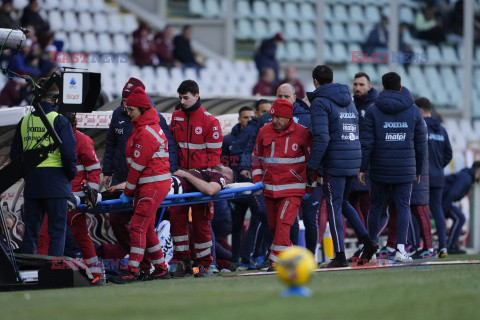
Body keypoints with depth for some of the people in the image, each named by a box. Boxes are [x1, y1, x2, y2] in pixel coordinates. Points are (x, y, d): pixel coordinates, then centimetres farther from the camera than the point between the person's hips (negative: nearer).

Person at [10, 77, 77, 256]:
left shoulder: (24, 122, 6)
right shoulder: (59, 121, -9)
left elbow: (14, 154, 10)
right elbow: (68, 153, -14)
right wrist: (71, 174, 2)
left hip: (31, 182, 5)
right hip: (56, 181, -5)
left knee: (31, 230, 11)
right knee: (57, 230, 0)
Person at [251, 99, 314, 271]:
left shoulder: (302, 133, -5)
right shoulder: (264, 132, 7)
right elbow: (256, 158, 19)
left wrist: (311, 187, 3)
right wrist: (258, 180, 9)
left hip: (293, 188, -5)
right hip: (270, 189, 5)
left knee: (283, 223, -16)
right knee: (273, 225, 8)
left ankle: (276, 260, -16)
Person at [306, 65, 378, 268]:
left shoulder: (320, 103, -9)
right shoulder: (349, 101, 16)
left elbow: (321, 137, -19)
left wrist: (312, 166, -16)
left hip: (333, 162, -7)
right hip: (353, 161, 7)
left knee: (334, 206, -1)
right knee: (342, 202, 21)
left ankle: (340, 255, -2)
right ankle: (367, 242, 10)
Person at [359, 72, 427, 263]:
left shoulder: (373, 110, -1)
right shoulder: (413, 111, 4)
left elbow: (366, 142, -5)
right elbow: (421, 144, 6)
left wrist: (362, 168, -1)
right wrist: (418, 170, 15)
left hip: (380, 169, 0)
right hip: (405, 169, 0)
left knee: (376, 206, 11)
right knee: (403, 207, 1)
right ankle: (400, 248, -10)